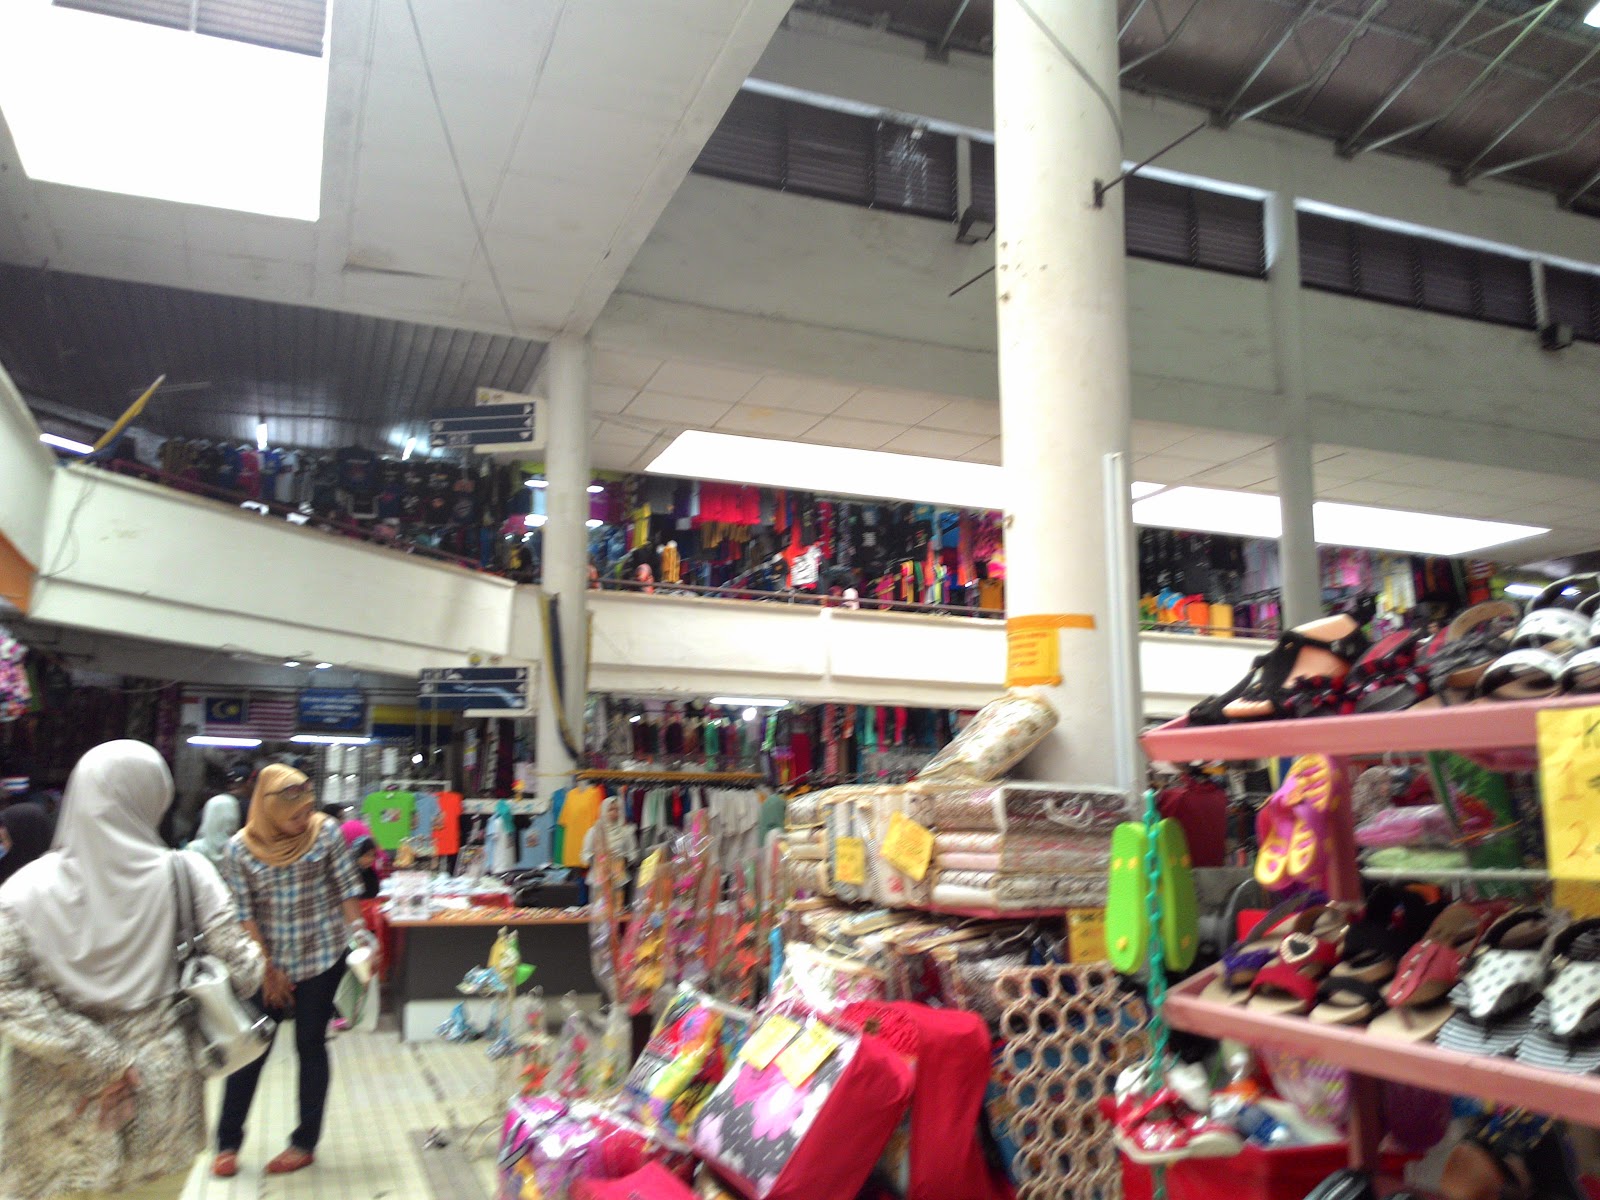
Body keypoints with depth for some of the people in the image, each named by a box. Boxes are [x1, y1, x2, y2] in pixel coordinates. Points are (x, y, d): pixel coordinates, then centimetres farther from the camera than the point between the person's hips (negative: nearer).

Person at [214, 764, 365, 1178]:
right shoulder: (240, 849, -8)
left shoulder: (325, 832, -8)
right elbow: (243, 915, -5)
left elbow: (348, 890, -3)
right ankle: (228, 1144, 23)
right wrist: (267, 969, -6)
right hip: (267, 962, 1)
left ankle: (305, 1144, 20)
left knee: (311, 1046, 7)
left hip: (323, 958, -1)